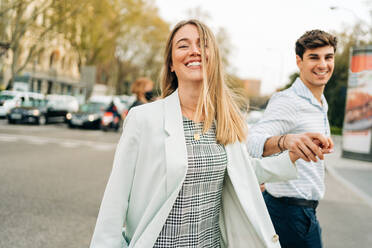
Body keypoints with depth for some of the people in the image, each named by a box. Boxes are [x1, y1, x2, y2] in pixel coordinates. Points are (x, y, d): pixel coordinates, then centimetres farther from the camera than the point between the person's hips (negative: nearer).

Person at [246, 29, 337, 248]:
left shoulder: (321, 105, 13)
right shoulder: (287, 101, -18)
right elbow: (252, 141, -35)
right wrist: (285, 140, -52)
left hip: (306, 210, 9)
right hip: (290, 211, -9)